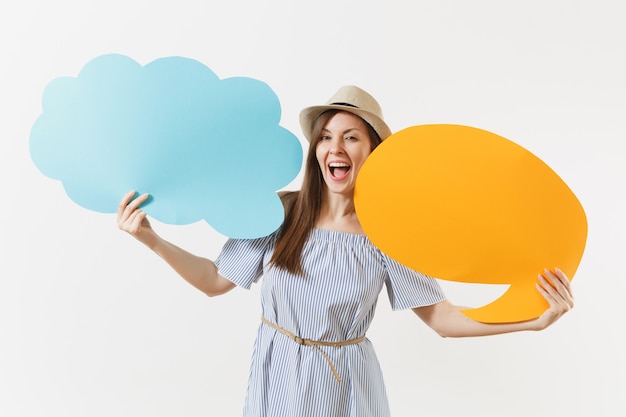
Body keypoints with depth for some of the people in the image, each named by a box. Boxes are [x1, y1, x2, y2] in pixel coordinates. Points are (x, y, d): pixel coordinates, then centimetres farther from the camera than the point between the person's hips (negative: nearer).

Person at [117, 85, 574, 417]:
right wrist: (152, 239, -12)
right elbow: (216, 280, -5)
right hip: (278, 376, 1)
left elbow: (441, 317, -11)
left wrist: (533, 320, -21)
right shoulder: (280, 213, -12)